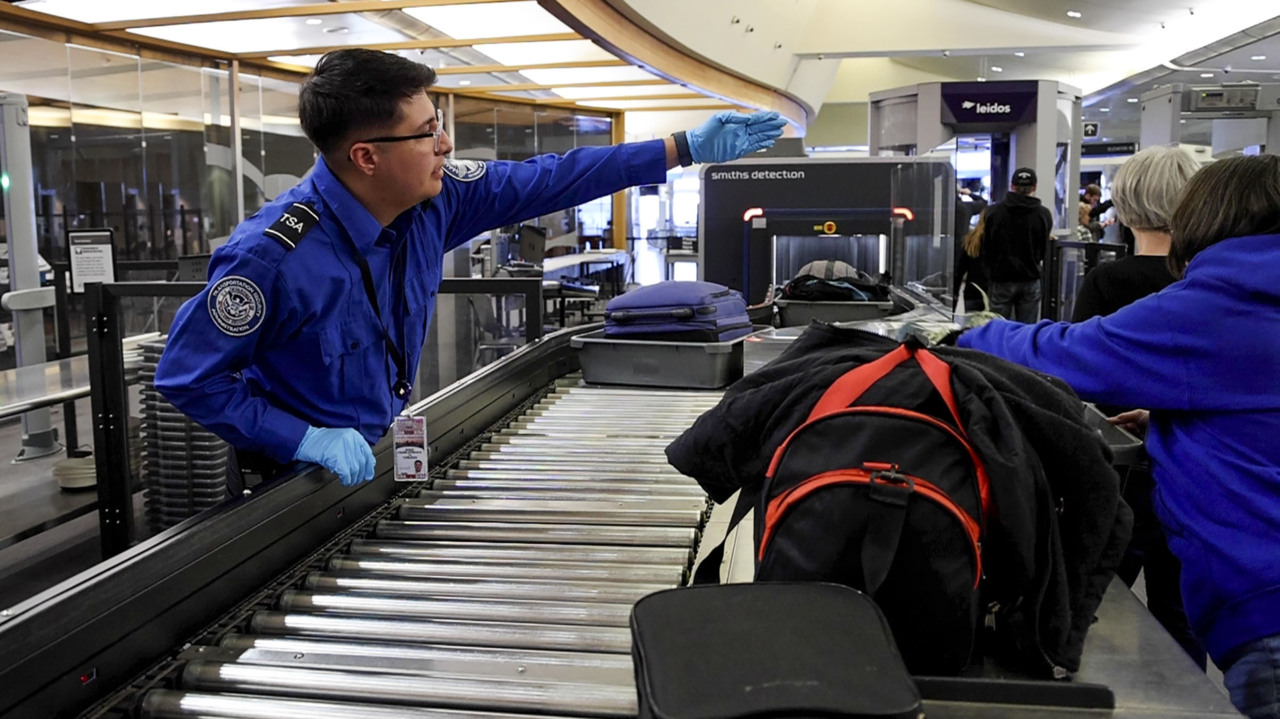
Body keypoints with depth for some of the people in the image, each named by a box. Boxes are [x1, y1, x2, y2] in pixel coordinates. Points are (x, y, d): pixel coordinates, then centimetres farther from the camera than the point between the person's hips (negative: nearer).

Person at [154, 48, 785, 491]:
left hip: (382, 459, 6)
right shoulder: (275, 254, -28)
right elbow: (186, 377, -20)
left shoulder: (432, 202, -10)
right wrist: (305, 439, -28)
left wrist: (688, 149, -1)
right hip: (298, 488, -6)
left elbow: (546, 180, -2)